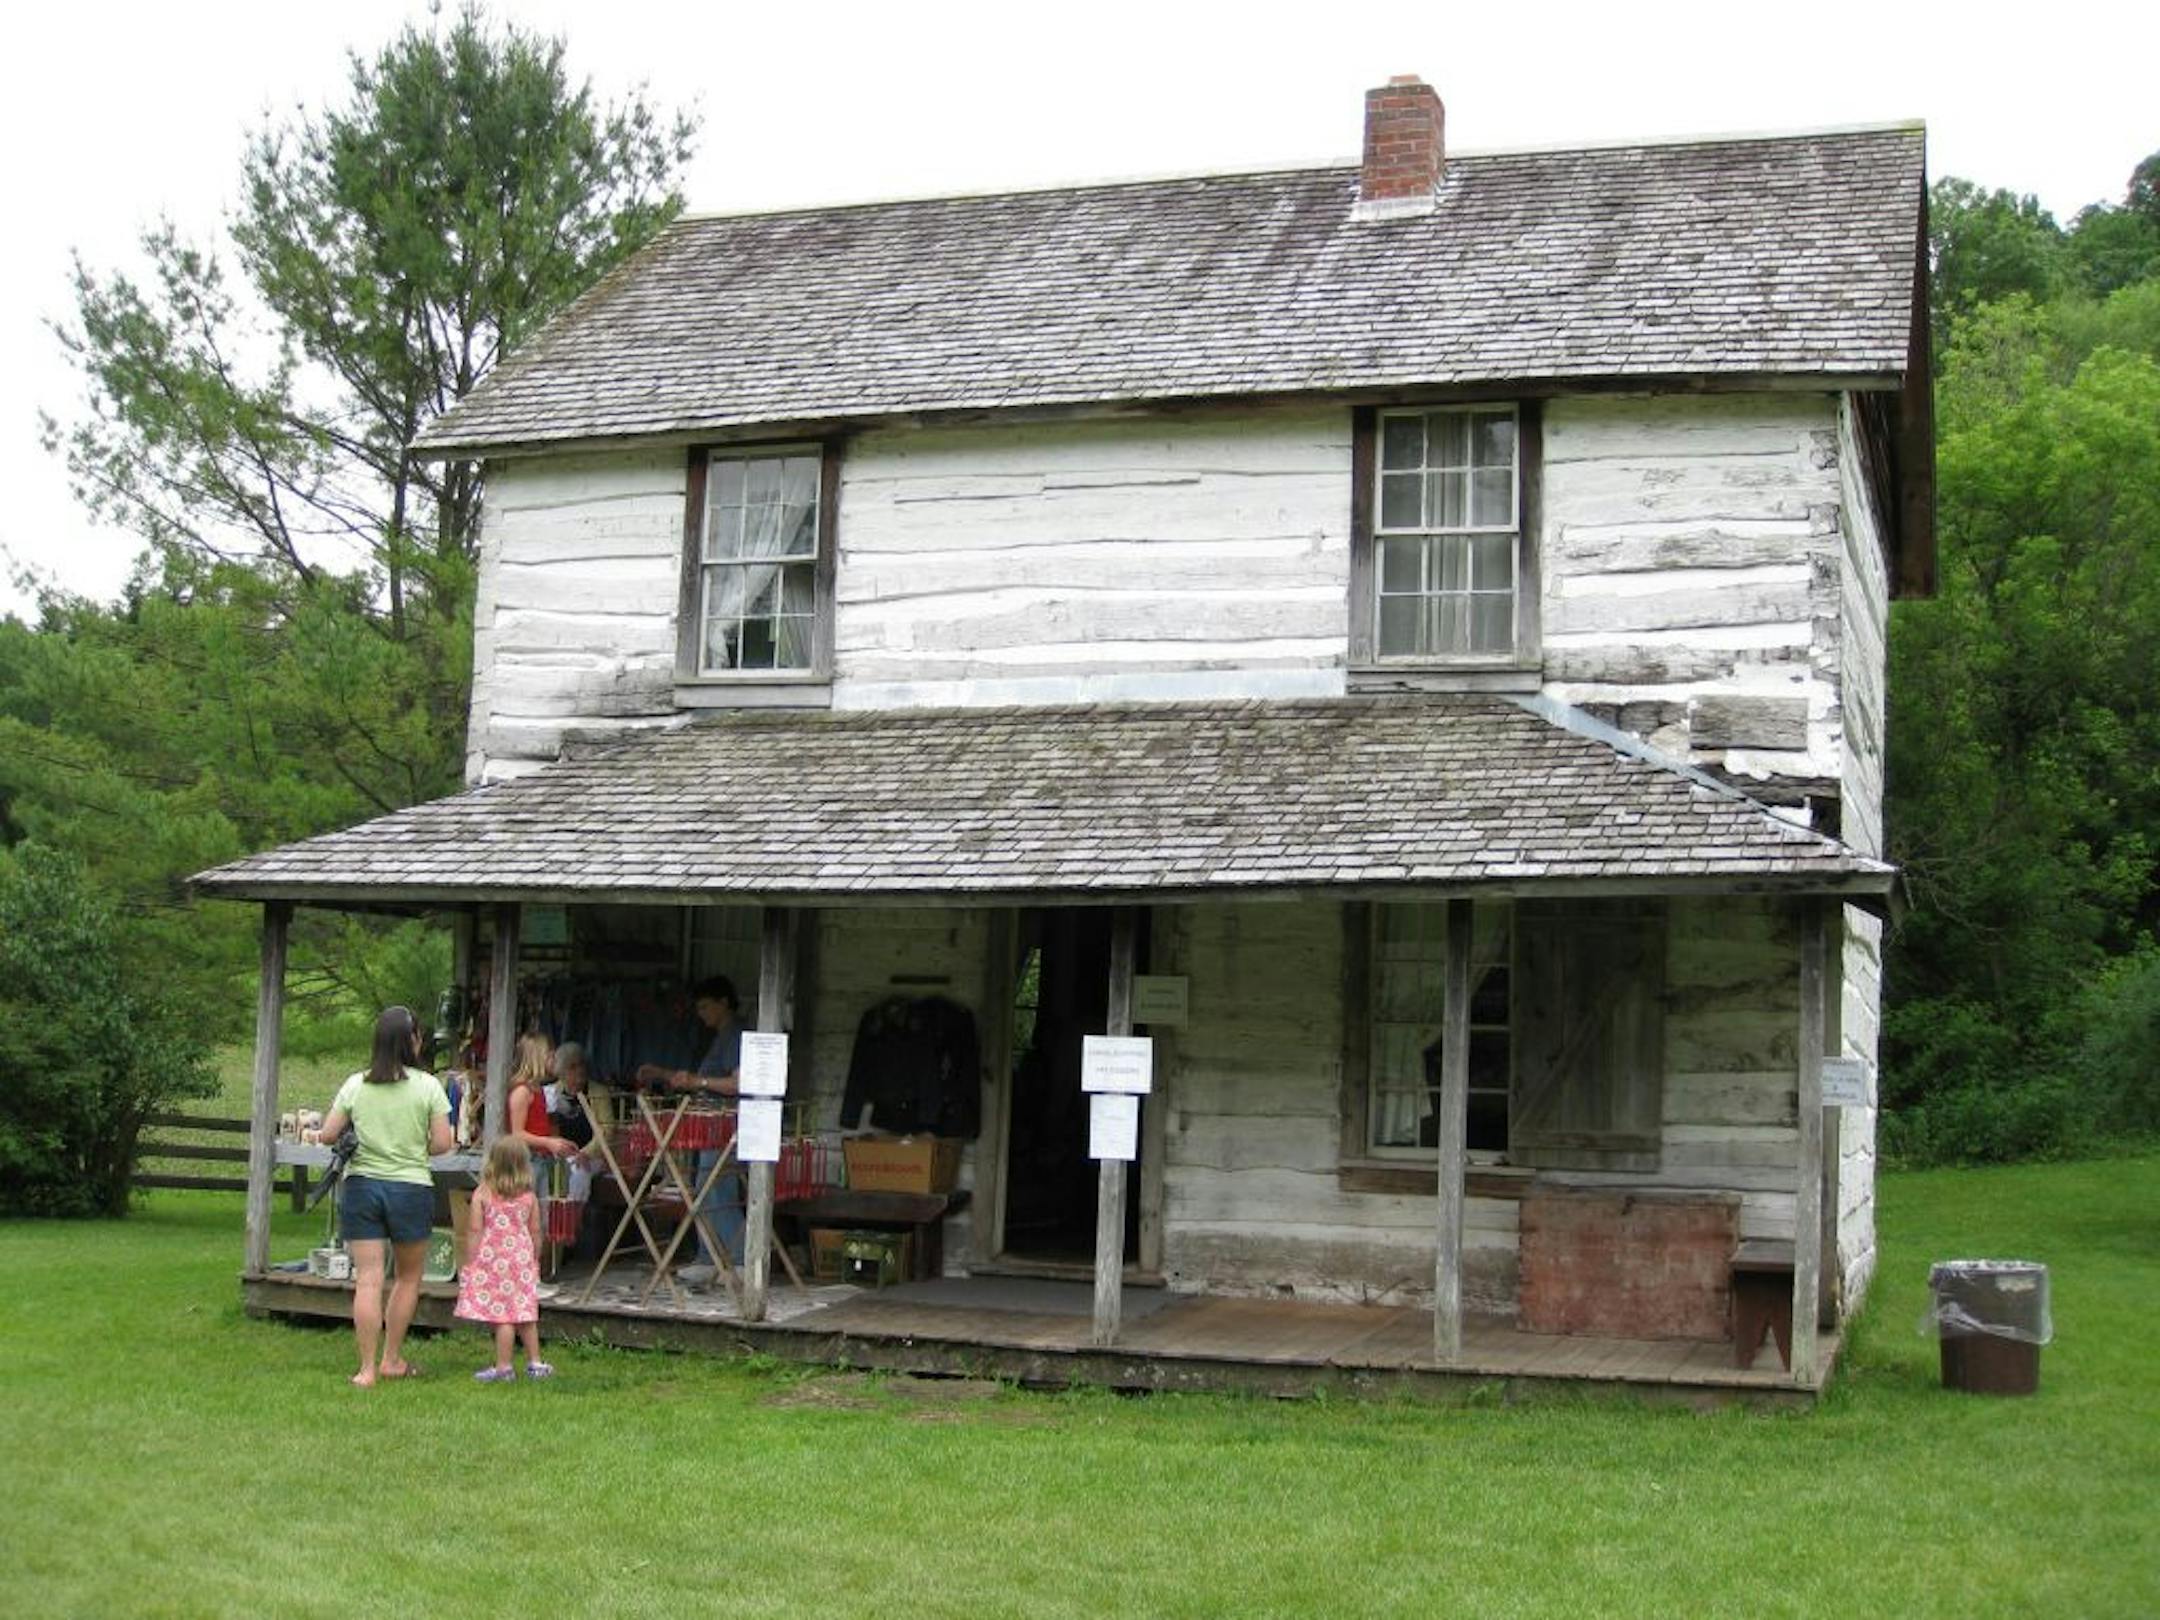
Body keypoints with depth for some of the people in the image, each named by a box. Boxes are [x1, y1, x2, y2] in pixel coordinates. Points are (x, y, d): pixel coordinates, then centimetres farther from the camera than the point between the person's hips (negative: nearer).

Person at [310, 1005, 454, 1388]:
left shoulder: (356, 1085, 1)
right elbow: (442, 1143, -7)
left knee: (367, 1279, 1)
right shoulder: (427, 1086, -5)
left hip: (361, 1185, 2)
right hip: (410, 1187, -2)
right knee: (409, 1276, 16)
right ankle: (392, 1359, 21)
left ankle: (367, 1367, -1)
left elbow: (327, 1134, 2)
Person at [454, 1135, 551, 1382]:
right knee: (525, 1313, 12)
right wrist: (536, 1261, 19)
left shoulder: (482, 1193, -7)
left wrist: (469, 1263, -1)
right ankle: (534, 1363, 17)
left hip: (492, 1260, -3)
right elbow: (535, 1232, 7)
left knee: (503, 1315, -3)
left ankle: (503, 1367, 0)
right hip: (522, 1260, 3)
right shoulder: (529, 1197, 2)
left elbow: (476, 1230, -8)